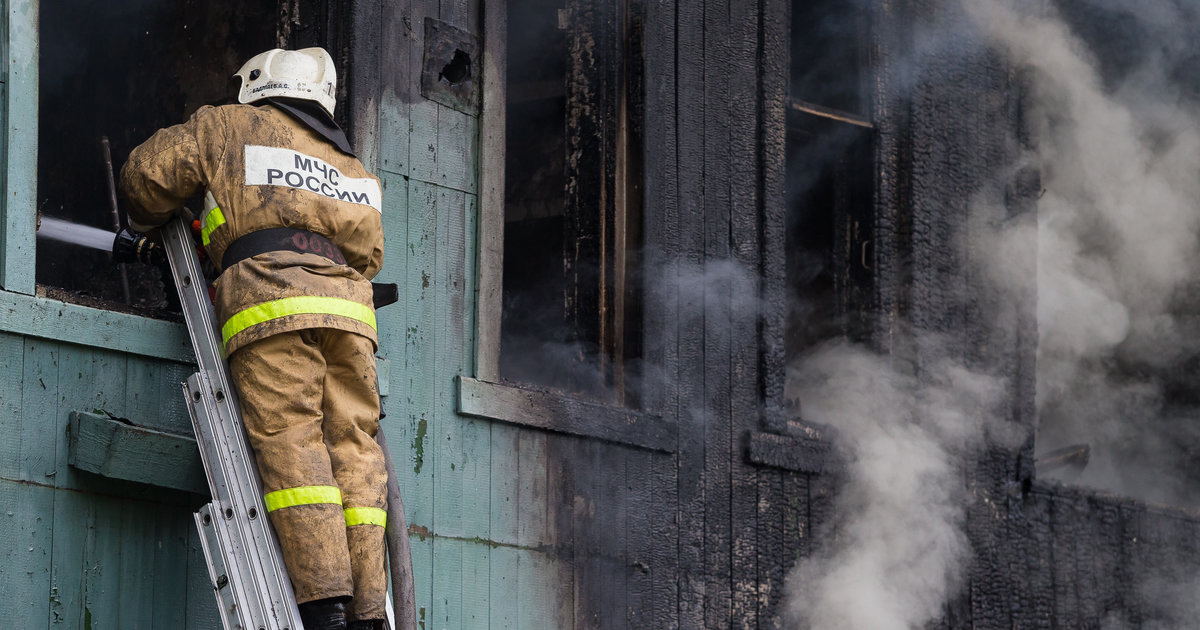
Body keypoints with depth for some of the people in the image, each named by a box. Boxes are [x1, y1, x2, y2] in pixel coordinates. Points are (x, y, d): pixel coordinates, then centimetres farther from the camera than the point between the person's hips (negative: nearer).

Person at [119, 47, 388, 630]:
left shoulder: (230, 128, 20)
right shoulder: (351, 165, 35)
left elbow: (148, 172, 19)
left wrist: (145, 225, 40)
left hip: (272, 301, -5)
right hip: (349, 306, 5)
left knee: (290, 440, -12)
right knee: (351, 446, -1)